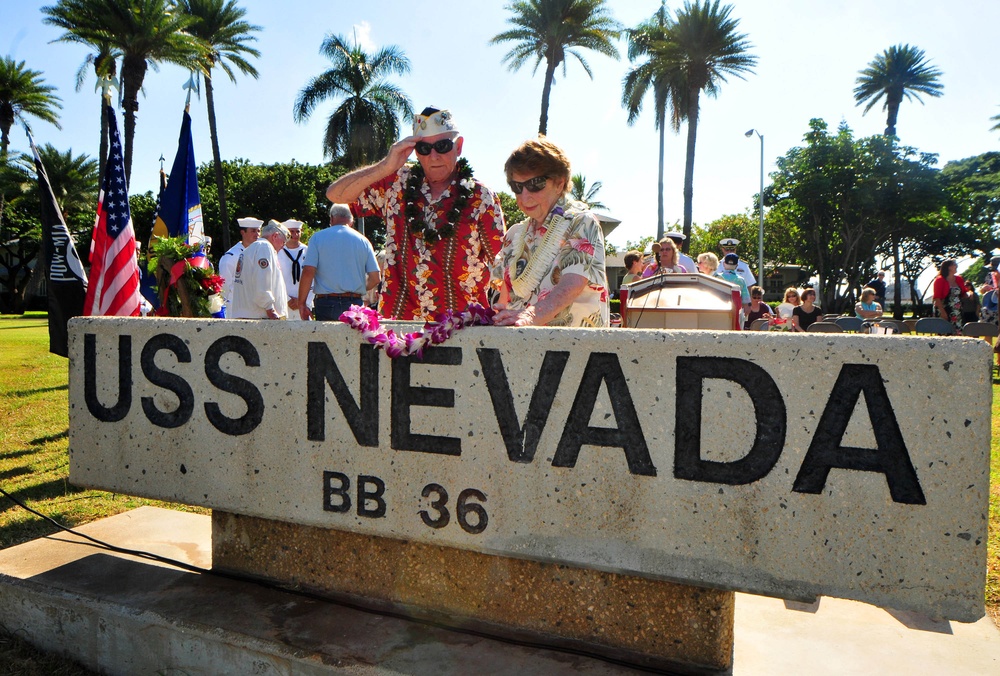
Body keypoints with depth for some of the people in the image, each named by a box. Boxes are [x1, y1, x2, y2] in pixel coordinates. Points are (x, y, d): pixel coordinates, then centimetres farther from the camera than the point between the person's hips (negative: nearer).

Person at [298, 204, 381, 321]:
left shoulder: (317, 238, 2)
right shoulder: (363, 241, 7)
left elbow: (308, 272, -7)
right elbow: (375, 278, 3)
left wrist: (301, 303, 0)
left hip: (326, 304, -1)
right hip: (355, 305, 1)